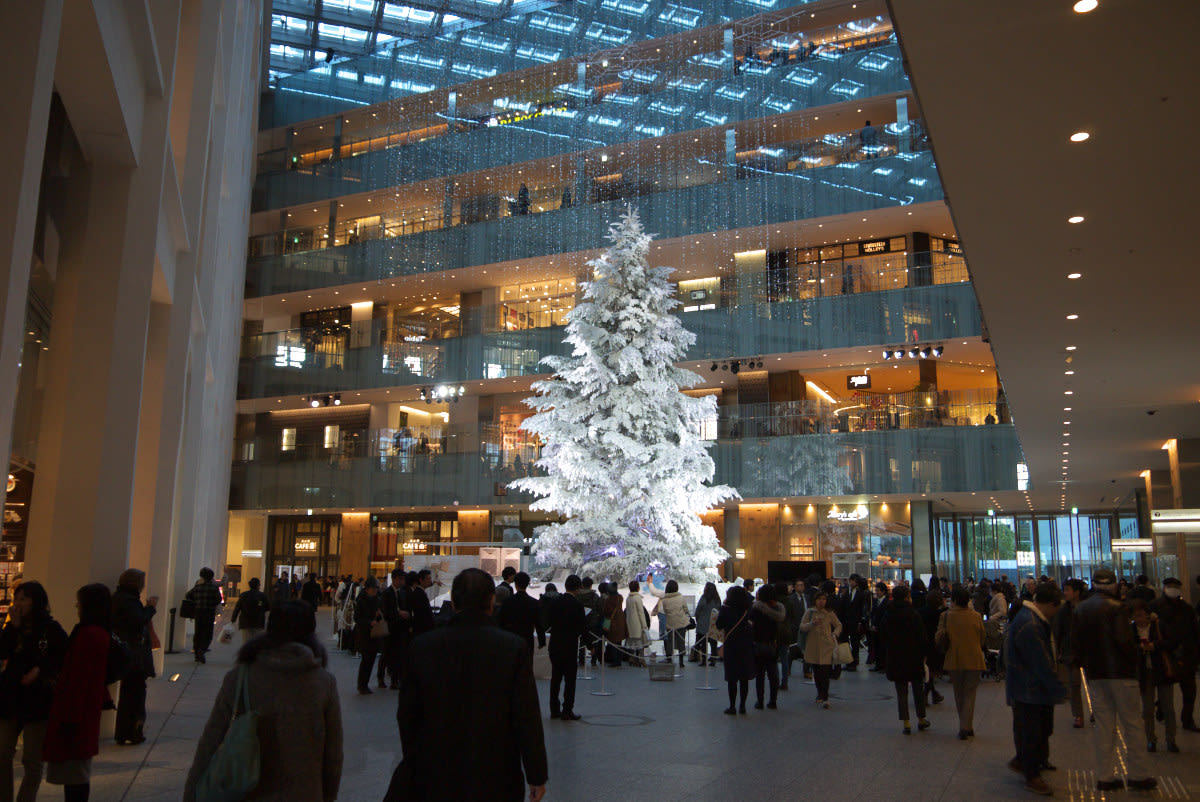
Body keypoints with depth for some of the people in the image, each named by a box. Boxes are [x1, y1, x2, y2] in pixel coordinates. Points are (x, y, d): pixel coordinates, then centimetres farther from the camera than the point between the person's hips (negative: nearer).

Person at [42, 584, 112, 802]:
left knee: (73, 775, -2)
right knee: (79, 771, 18)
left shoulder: (87, 634, -21)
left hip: (75, 711, -9)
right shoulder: (102, 634, 8)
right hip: (88, 712, 9)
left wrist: (69, 717, -18)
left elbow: (78, 678, -21)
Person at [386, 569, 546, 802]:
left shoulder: (421, 646, -8)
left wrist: (413, 761, 16)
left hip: (433, 777, 1)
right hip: (495, 782, -1)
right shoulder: (515, 648, -14)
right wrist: (537, 777, -1)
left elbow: (407, 715, 1)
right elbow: (528, 720, -11)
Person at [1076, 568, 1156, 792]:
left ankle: (1105, 777, 13)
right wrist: (1135, 659, -5)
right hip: (1120, 672, -5)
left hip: (1094, 674, 5)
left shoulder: (1080, 609, 6)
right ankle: (1138, 775, 13)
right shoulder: (1117, 608, -13)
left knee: (1104, 725, 10)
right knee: (1131, 724, 6)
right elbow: (1124, 640, -20)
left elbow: (1077, 643, 8)